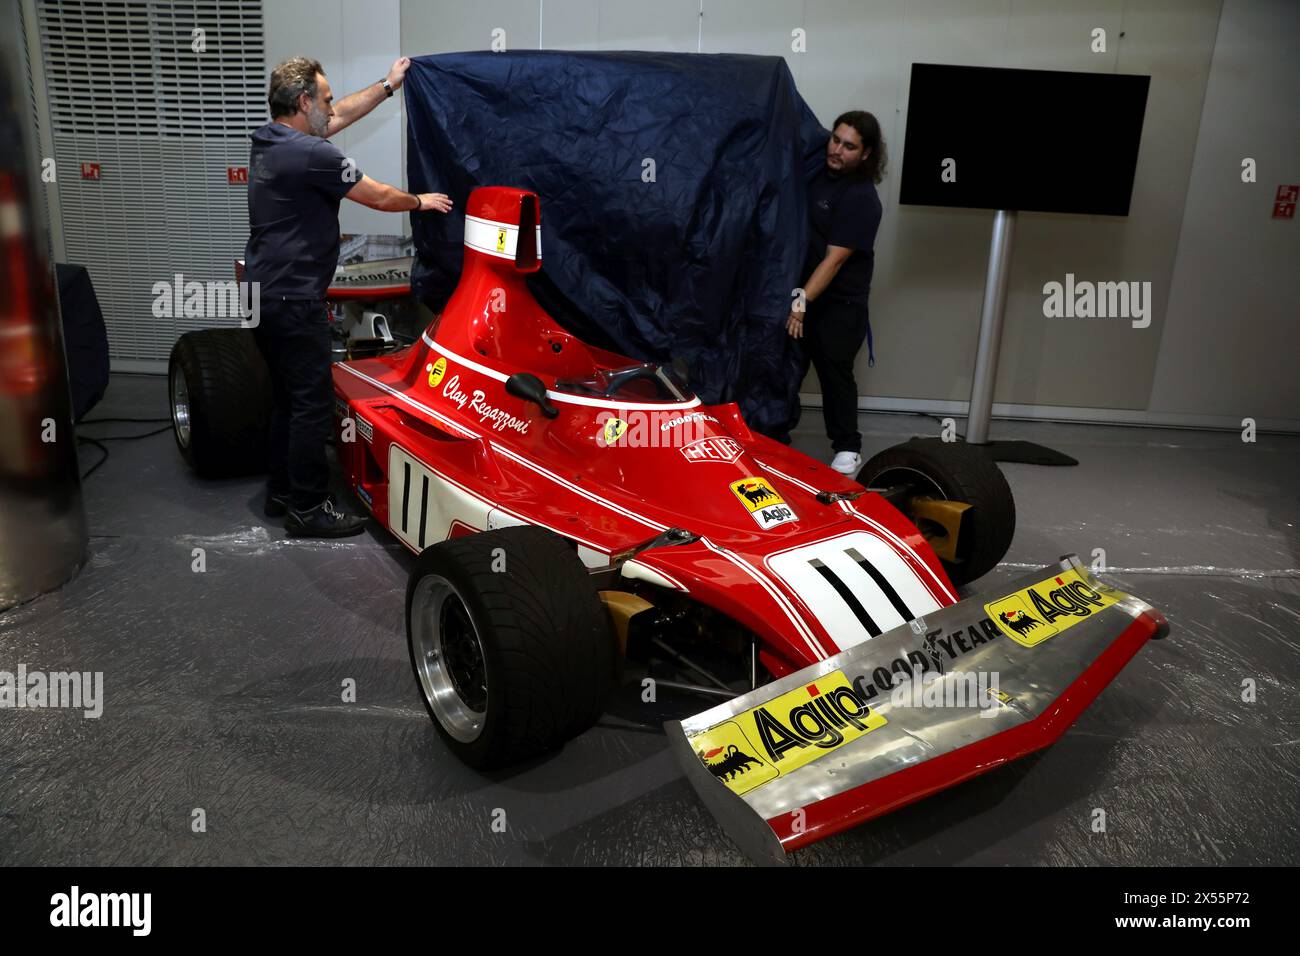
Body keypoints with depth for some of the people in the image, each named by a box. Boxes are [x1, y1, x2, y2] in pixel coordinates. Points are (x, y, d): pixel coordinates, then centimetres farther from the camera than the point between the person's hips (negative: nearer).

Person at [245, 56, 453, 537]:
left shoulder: (268, 138, 10)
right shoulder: (312, 153, -18)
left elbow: (339, 117, 24)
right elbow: (379, 197, -7)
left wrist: (388, 85, 32)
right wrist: (420, 201, 13)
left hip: (265, 294, 10)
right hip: (294, 302, -10)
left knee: (288, 398, 18)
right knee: (312, 404, -2)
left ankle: (282, 493, 27)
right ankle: (308, 508, 6)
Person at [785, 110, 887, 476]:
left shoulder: (862, 199, -16)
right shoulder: (815, 171, 2)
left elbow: (834, 259, -22)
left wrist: (802, 302, -28)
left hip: (839, 304, -5)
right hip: (798, 290, 6)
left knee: (834, 371, -1)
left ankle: (848, 449, 12)